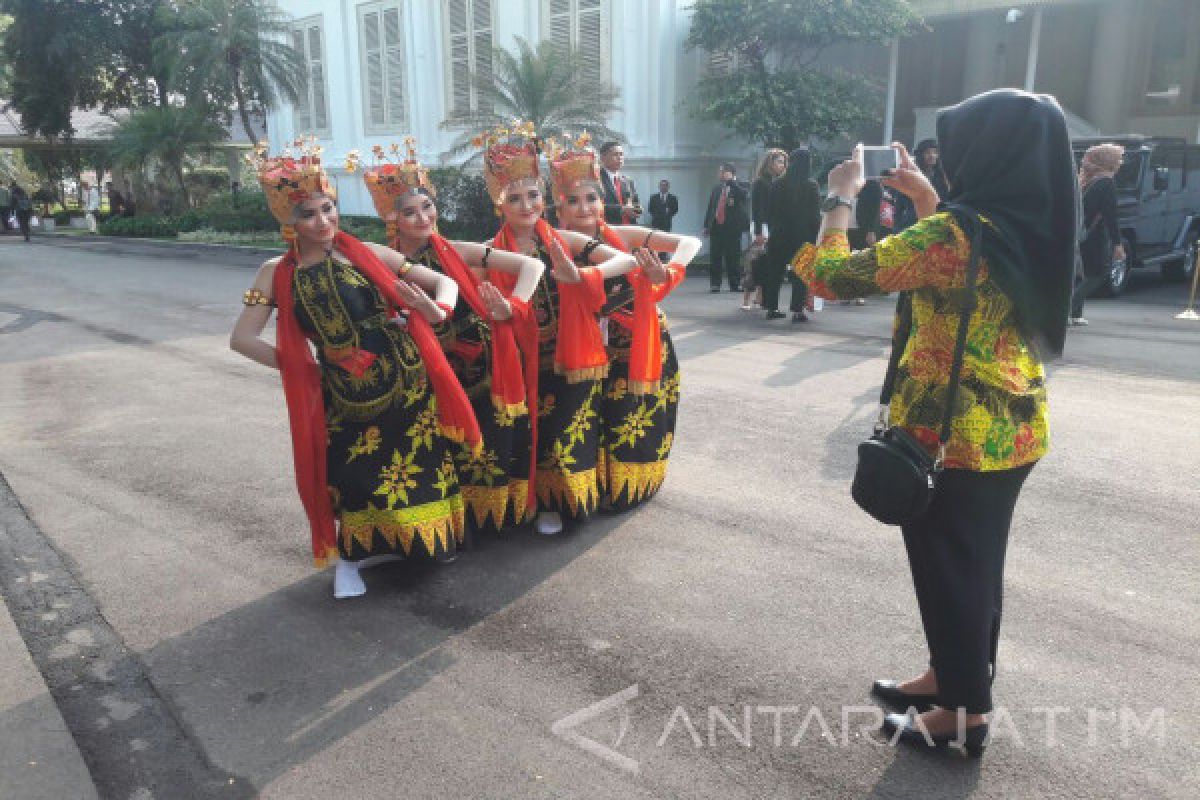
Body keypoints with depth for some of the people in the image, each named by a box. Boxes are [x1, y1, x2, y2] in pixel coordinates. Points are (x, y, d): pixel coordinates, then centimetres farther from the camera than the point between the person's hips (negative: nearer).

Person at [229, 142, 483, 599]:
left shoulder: (366, 253, 4)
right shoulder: (277, 273, 4)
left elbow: (443, 281, 6)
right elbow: (242, 339, 3)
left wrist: (436, 310, -14)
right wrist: (299, 366, 0)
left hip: (408, 385, 1)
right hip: (345, 399, 0)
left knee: (420, 471, 8)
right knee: (357, 481, 6)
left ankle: (415, 544, 36)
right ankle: (352, 556, 34)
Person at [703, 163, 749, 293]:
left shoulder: (738, 187, 0)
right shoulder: (716, 189, 16)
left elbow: (744, 196, -22)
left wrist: (731, 181, -18)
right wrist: (706, 225, 11)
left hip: (732, 228, -4)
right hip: (716, 227, 4)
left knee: (733, 257, -1)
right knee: (715, 257, 3)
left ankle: (735, 284, 7)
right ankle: (714, 284, 8)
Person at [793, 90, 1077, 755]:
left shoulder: (952, 232, -24)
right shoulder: (1036, 230, 0)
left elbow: (829, 274, -20)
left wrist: (841, 197, -5)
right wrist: (923, 198, 17)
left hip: (950, 434, -8)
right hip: (1015, 429, 8)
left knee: (947, 566, 9)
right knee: (975, 560, 21)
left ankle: (962, 713, 25)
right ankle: (952, 676, 41)